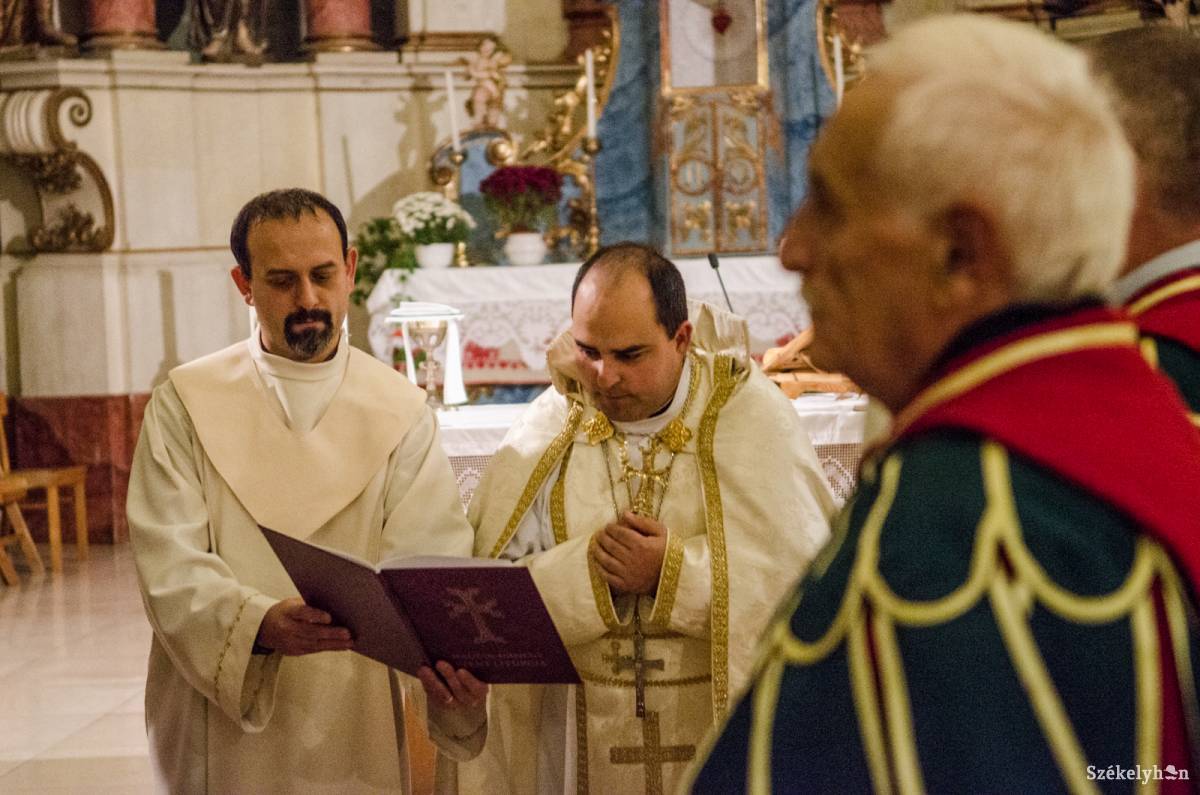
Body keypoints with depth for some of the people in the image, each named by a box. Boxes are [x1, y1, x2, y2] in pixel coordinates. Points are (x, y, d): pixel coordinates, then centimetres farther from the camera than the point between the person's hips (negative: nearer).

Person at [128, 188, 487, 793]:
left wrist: (450, 666, -31)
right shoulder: (185, 404, -2)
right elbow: (171, 567, -12)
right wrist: (261, 624, -30)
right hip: (219, 731, 0)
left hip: (354, 724, 1)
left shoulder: (400, 413, -1)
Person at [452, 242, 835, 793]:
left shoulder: (752, 416, -8)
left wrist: (671, 572, -23)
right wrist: (589, 570, -24)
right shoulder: (548, 428, -4)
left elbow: (809, 571, -17)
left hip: (726, 730, -1)